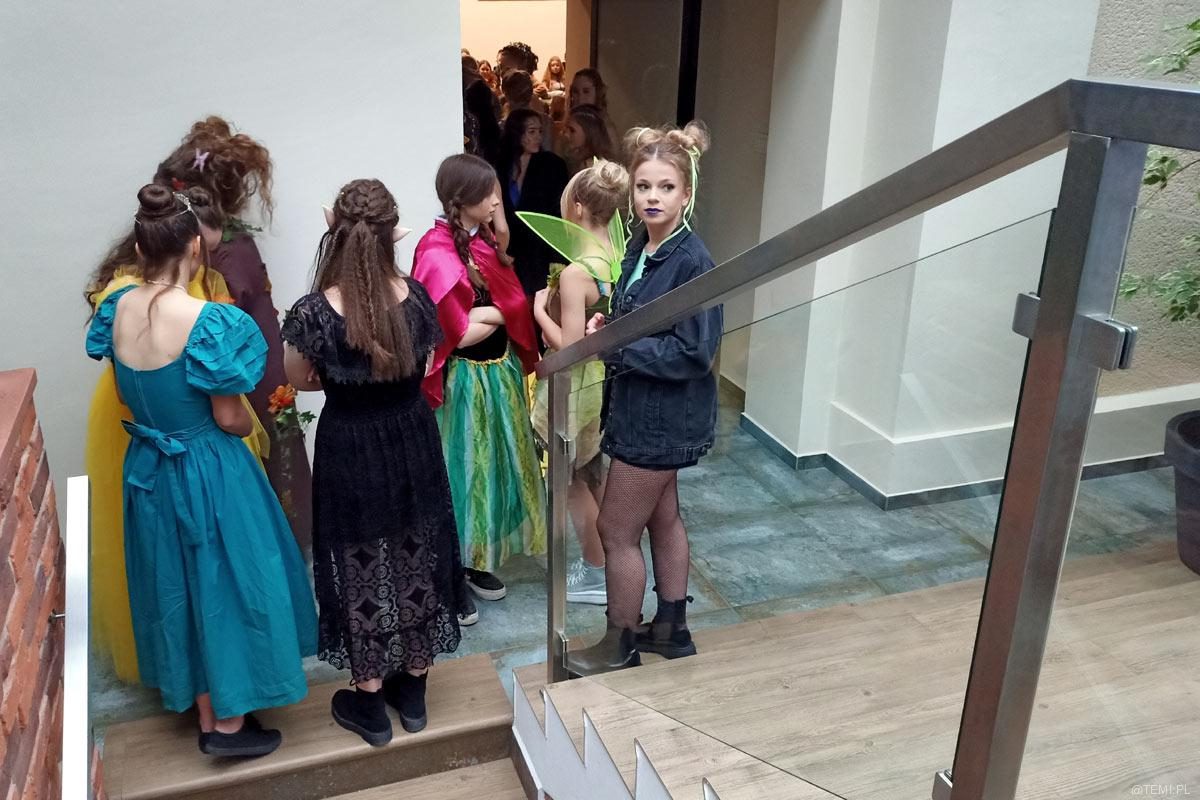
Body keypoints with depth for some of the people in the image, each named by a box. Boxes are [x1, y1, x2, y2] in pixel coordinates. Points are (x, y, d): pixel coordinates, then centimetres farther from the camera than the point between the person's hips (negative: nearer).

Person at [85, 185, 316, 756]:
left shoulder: (116, 308, -4)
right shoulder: (209, 320, -24)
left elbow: (128, 391, 9)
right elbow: (229, 419, -17)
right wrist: (249, 425, 4)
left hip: (148, 468, 7)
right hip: (209, 472, -7)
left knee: (176, 585, 20)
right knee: (227, 584, 10)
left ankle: (204, 709, 36)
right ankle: (229, 723, 23)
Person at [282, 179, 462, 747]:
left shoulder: (315, 312, -20)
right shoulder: (415, 297, -12)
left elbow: (300, 380, -2)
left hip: (350, 450, -3)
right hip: (412, 443, 3)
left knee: (362, 571, 13)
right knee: (415, 563, 18)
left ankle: (370, 703, 29)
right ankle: (413, 690, 34)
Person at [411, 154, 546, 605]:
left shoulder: (485, 242, 6)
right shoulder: (436, 253, -19)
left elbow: (516, 302, 1)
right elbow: (458, 334, -20)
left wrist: (482, 313, -15)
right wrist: (500, 315, -7)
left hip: (499, 373, 8)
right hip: (464, 381, -8)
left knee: (491, 467, 16)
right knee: (461, 471, 4)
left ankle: (476, 560, 32)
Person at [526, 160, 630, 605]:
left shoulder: (575, 273, -27)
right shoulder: (616, 257, -3)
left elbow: (568, 345, -26)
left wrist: (539, 308, -14)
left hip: (576, 388, -8)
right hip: (603, 379, 8)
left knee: (574, 481, 10)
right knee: (595, 475, 23)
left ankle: (597, 575, 24)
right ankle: (607, 560, 38)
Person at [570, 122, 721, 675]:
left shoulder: (692, 262, -22)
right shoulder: (640, 247, 3)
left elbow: (693, 354, -23)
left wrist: (614, 344, -24)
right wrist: (607, 328, -5)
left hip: (663, 418, -9)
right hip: (646, 410, 9)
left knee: (617, 531, 4)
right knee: (662, 519, 21)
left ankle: (621, 647, 23)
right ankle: (671, 628, 39)